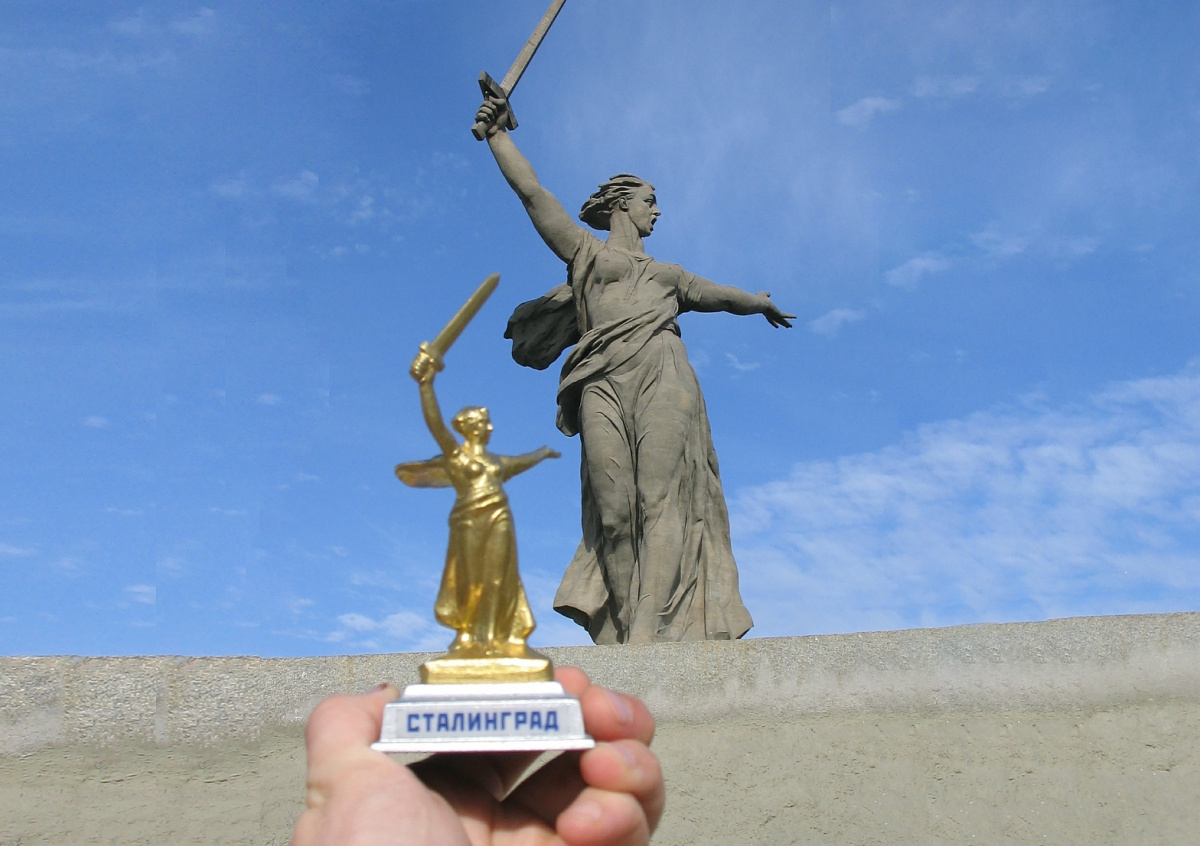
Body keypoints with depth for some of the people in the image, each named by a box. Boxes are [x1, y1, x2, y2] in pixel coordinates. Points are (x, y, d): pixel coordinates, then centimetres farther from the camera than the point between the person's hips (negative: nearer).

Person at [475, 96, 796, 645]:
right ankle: (623, 639, -17)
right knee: (614, 512, -13)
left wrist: (764, 303, 64)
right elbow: (531, 192, 18)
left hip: (662, 378, 2)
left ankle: (655, 636, -25)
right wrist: (497, 135, 15)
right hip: (605, 386, -2)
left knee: (660, 501, -16)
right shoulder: (584, 252, 24)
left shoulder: (667, 275, 34)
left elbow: (722, 295, 49)